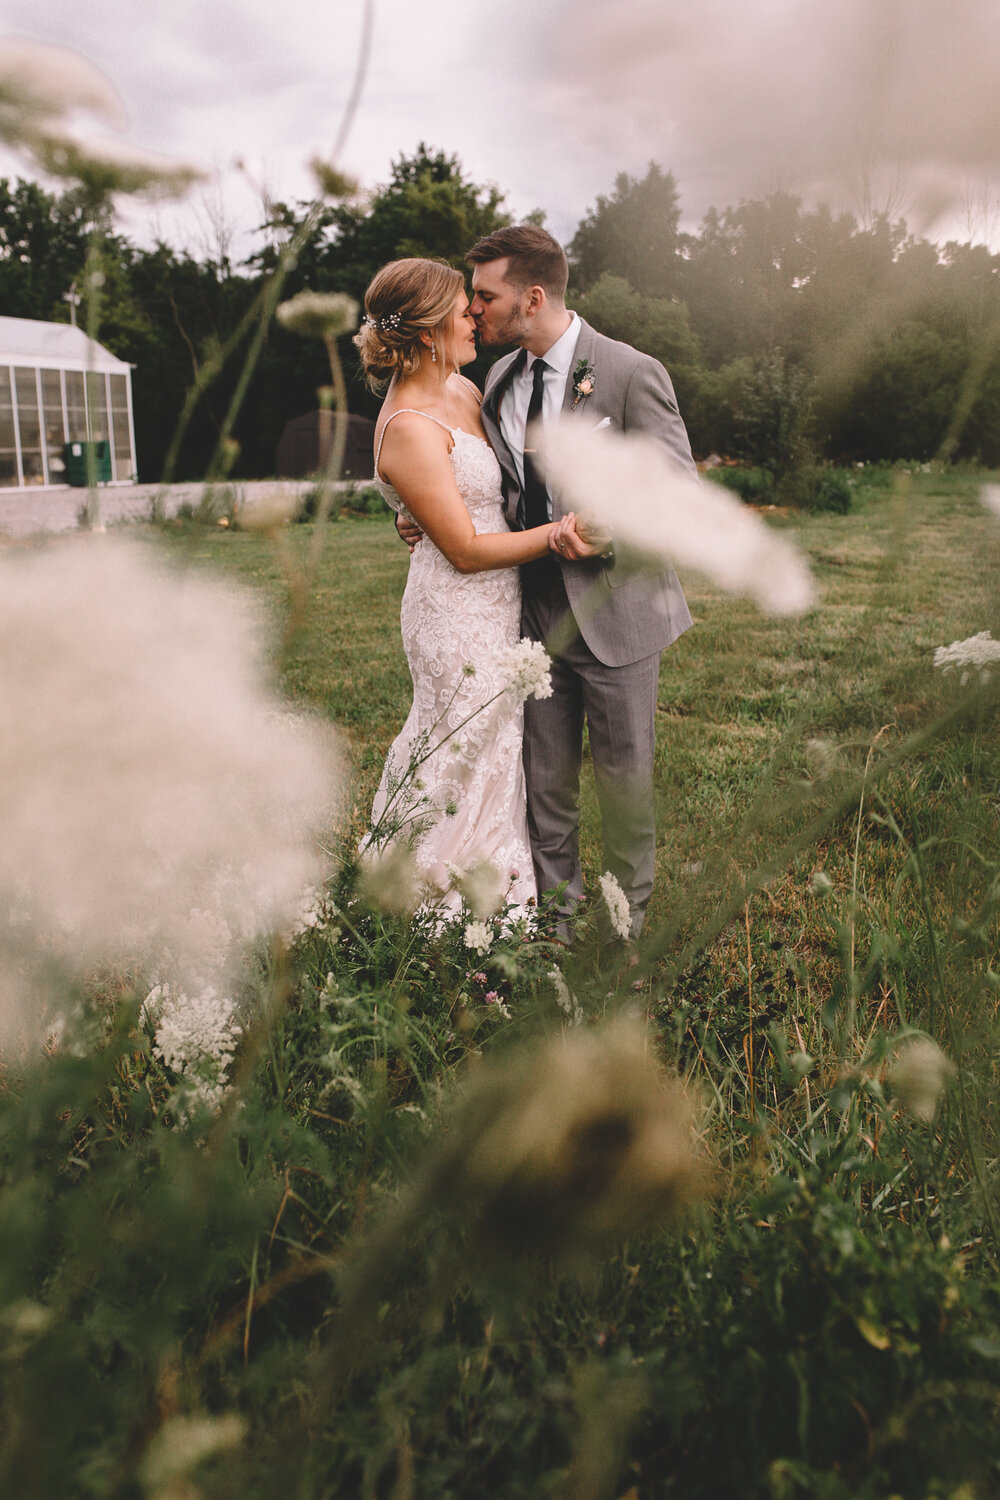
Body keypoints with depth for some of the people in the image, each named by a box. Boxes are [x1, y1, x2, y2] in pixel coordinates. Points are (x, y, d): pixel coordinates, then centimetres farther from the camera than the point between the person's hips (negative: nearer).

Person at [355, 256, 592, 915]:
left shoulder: (460, 389, 5)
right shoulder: (408, 428, -21)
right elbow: (466, 549, -20)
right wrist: (556, 531, -21)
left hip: (492, 603, 9)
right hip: (460, 613, -9)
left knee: (483, 746, 19)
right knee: (471, 751, 4)